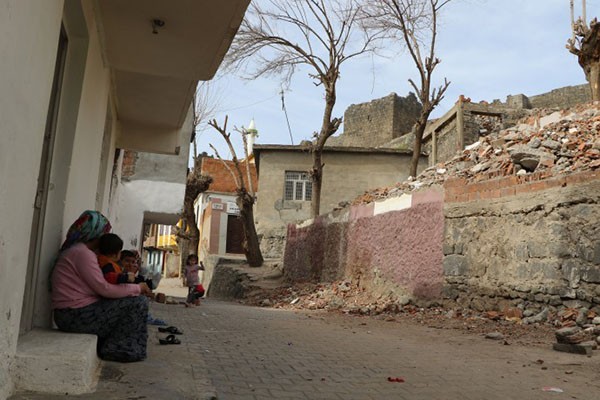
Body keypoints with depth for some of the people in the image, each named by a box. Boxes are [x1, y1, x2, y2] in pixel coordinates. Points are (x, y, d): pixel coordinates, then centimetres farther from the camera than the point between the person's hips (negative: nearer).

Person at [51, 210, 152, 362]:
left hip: (70, 315, 10)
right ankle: (116, 349, -1)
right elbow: (104, 289, -18)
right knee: (139, 302, -8)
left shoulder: (75, 250, 17)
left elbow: (98, 286, 11)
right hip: (77, 316, -10)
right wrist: (137, 288, -7)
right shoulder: (82, 252, -15)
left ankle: (104, 344, 15)